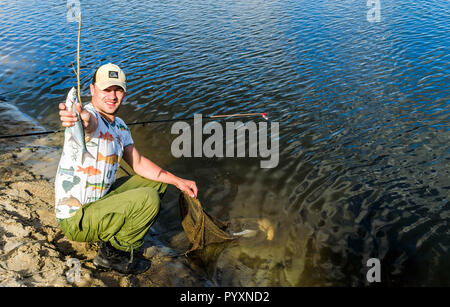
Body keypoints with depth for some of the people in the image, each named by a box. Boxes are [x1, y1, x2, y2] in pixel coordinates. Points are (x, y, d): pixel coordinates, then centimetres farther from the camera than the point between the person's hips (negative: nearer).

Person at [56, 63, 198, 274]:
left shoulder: (119, 126, 7)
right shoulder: (91, 118, -20)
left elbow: (138, 163, 12)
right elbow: (88, 121, -46)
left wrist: (178, 182, 4)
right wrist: (82, 118, -71)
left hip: (99, 199, 9)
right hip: (76, 219, -9)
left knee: (156, 182, 13)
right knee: (148, 199, -24)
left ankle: (110, 236, 12)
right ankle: (112, 254, -2)